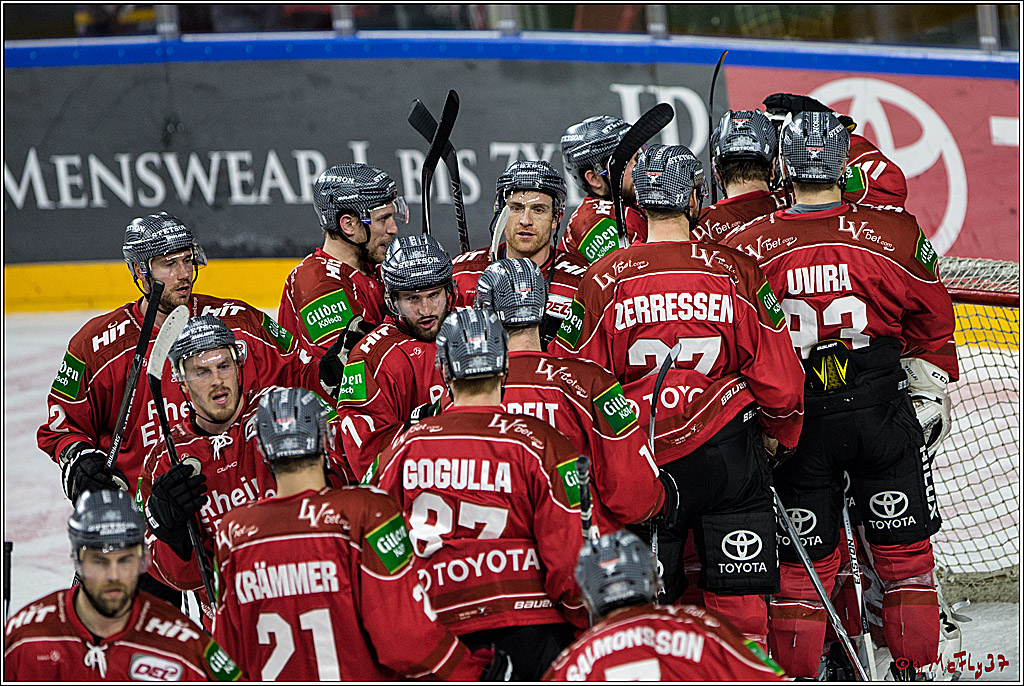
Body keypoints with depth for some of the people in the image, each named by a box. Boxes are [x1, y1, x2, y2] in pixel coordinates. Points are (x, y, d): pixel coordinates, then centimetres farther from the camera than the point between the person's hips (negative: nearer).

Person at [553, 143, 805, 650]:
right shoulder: (736, 271, -5)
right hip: (728, 454, 0)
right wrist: (780, 436, 15)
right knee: (739, 605, 6)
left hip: (641, 460, 0)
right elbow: (779, 379, -3)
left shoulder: (603, 278, -5)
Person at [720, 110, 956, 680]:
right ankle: (918, 668, 17)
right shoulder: (896, 235, -7)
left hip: (797, 420, 1)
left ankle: (796, 674, 14)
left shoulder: (745, 247, -7)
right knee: (904, 548, 12)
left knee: (803, 561, 10)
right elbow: (933, 327, 5)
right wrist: (930, 398, 18)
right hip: (882, 414, -1)